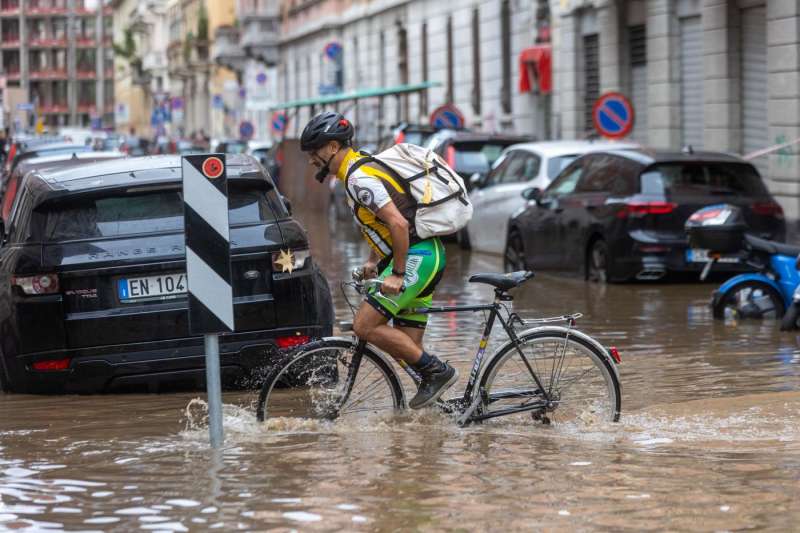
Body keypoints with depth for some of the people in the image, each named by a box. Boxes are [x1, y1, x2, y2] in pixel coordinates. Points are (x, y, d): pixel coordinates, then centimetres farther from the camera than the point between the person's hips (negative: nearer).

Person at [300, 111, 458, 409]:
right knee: (407, 346, 8)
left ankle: (437, 372, -8)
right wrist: (373, 261, 27)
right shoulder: (362, 168, 16)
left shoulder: (359, 178, -17)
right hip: (429, 257, 10)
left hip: (416, 257, -10)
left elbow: (399, 224, -25)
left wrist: (397, 274, -20)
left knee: (365, 326, -12)